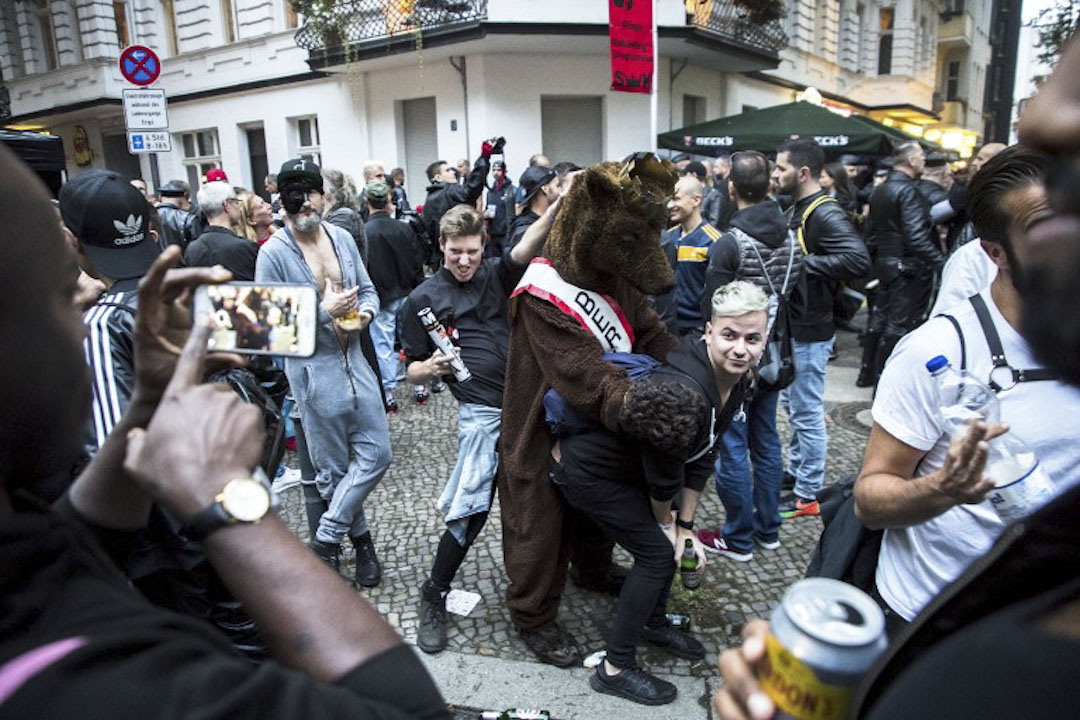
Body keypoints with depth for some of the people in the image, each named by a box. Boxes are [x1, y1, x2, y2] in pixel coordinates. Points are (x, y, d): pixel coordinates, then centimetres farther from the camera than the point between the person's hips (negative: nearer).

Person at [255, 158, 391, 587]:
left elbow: (368, 290, 13)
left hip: (355, 361, 5)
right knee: (332, 468, 8)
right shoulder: (273, 253, -11)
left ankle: (326, 538, 21)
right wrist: (324, 312, -18)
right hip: (313, 370, -5)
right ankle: (360, 537, 29)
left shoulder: (342, 238, 4)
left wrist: (364, 312, -9)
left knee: (376, 453, 6)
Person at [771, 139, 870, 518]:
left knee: (807, 413, 1)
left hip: (809, 333, -10)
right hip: (791, 328, 10)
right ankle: (796, 473, 36)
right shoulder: (796, 210, 11)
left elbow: (859, 261, -32)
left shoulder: (826, 214, -19)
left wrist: (805, 262, -28)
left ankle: (807, 495, 14)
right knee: (793, 405, 20)